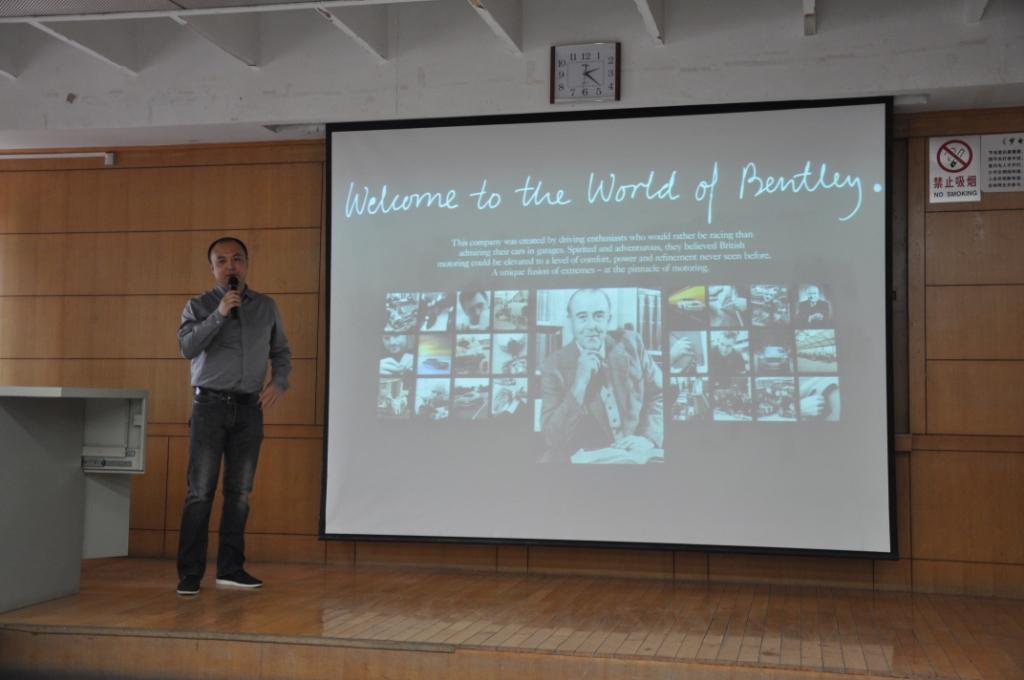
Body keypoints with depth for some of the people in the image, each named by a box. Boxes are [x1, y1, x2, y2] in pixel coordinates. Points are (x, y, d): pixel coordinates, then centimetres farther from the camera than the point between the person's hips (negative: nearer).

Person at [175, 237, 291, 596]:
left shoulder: (266, 307, 11)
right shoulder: (199, 305, 4)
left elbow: (281, 352, 16)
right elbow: (187, 347, -10)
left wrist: (278, 383, -2)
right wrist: (219, 314, -18)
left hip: (249, 408, 3)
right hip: (210, 405, -3)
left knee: (239, 491, 6)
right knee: (201, 490, -6)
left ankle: (230, 567, 13)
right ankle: (190, 572, -2)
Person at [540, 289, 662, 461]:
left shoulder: (630, 344, 2)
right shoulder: (555, 366, -5)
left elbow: (659, 395, 9)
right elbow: (552, 439, -11)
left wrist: (649, 438, -9)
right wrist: (580, 383, -18)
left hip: (636, 457, 3)